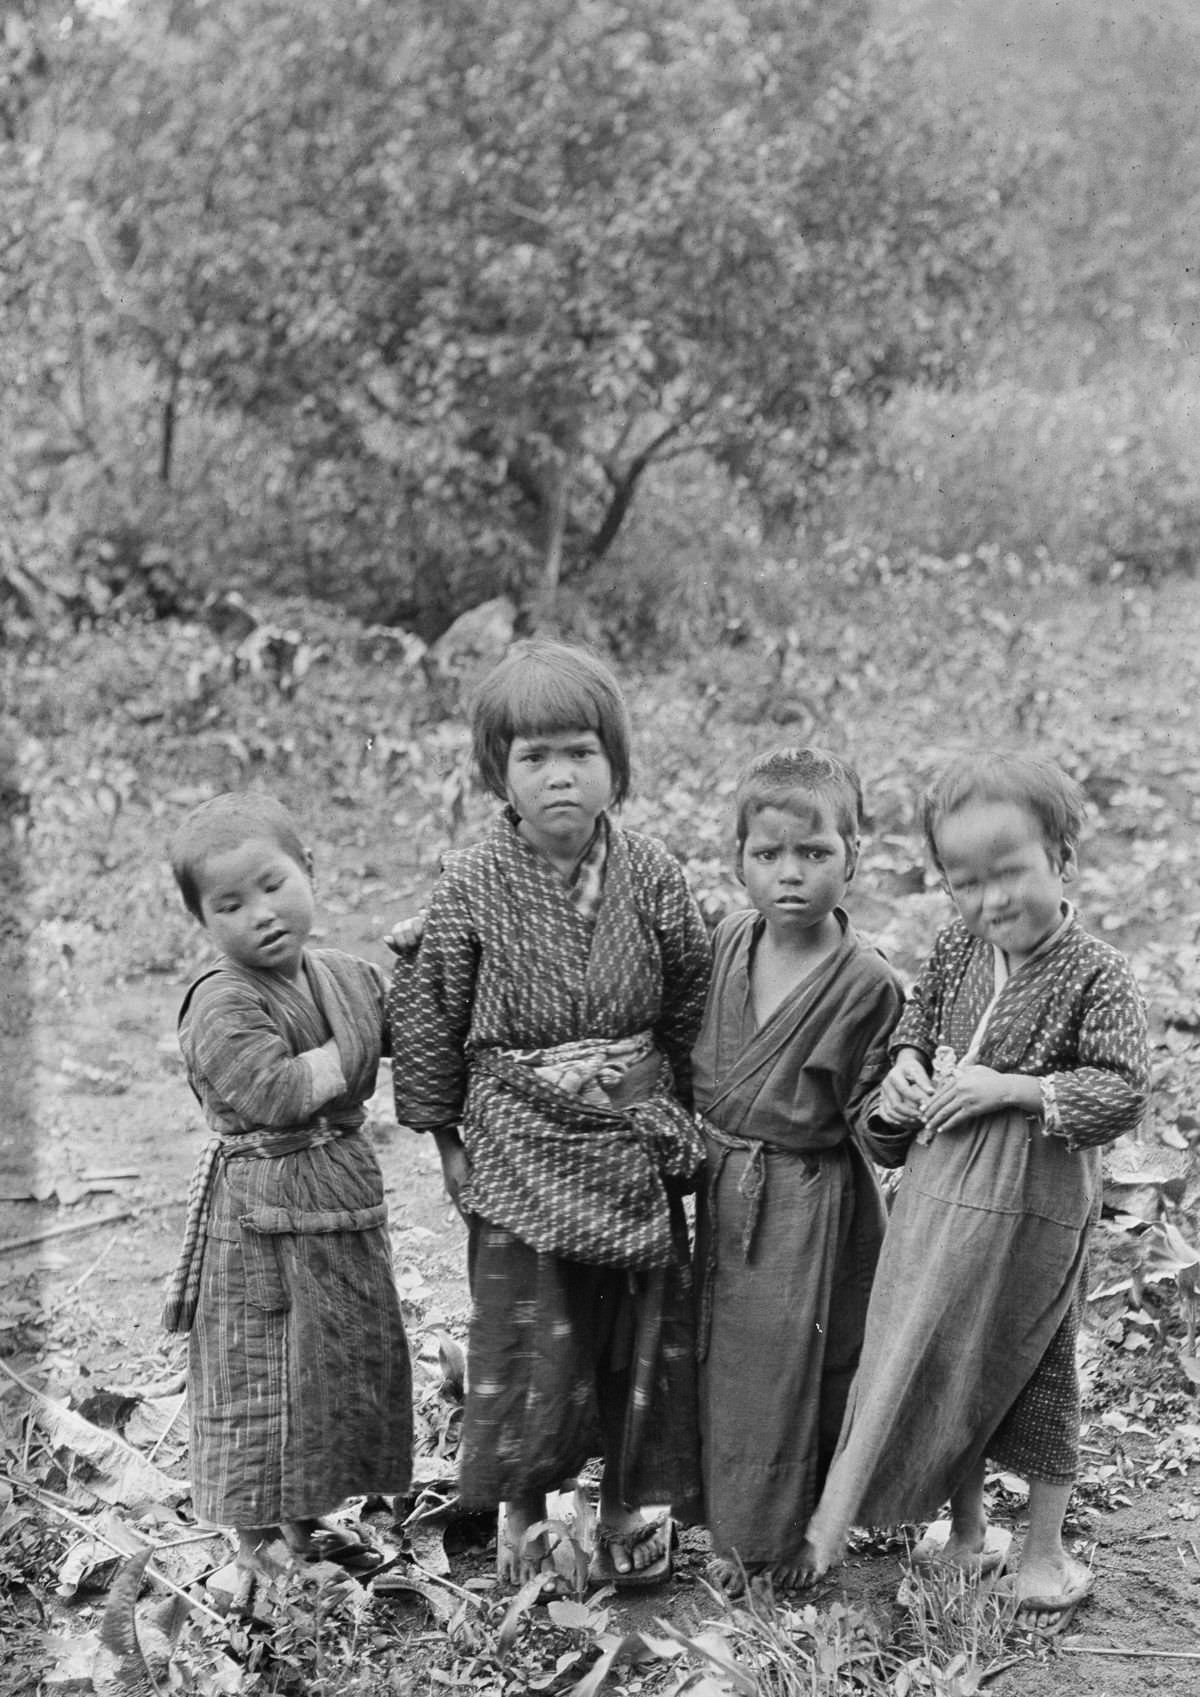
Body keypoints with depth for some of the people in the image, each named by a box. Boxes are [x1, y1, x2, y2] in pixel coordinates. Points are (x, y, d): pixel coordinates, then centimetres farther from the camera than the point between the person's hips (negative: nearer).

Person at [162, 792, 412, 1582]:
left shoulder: (351, 977, 5)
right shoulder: (222, 1006, -18)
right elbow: (274, 1092, -28)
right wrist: (348, 1051, -18)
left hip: (348, 1199, 8)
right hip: (262, 1215, -7)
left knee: (355, 1361, 17)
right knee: (262, 1373, 1)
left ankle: (306, 1519, 34)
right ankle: (257, 1536, 17)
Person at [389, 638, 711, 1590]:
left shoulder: (652, 876, -4)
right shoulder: (474, 887, -8)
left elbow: (694, 1005, 6)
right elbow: (426, 1012, 0)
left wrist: (686, 1116, 8)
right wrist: (446, 1139, 3)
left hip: (637, 1145, 2)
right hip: (519, 1146, -2)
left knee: (646, 1332, 10)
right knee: (528, 1338, -1)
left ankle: (635, 1505, 27)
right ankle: (520, 1509, 20)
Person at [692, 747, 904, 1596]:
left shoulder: (868, 984, -17)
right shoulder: (728, 942, 0)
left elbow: (869, 1120, -8)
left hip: (812, 1199, -6)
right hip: (724, 1187, 6)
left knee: (794, 1362, 2)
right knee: (725, 1360, 16)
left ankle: (780, 1545, 20)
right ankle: (735, 1533, 34)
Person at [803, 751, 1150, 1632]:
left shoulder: (1095, 975, -16)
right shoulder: (957, 949, 1)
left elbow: (1124, 1090, -22)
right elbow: (919, 1012, 19)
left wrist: (1009, 1087, -25)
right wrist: (906, 1063, -2)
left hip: (1030, 1202, -5)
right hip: (941, 1185, 5)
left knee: (1031, 1369, 10)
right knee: (949, 1363, 16)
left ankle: (1045, 1552, 27)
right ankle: (965, 1527, 34)